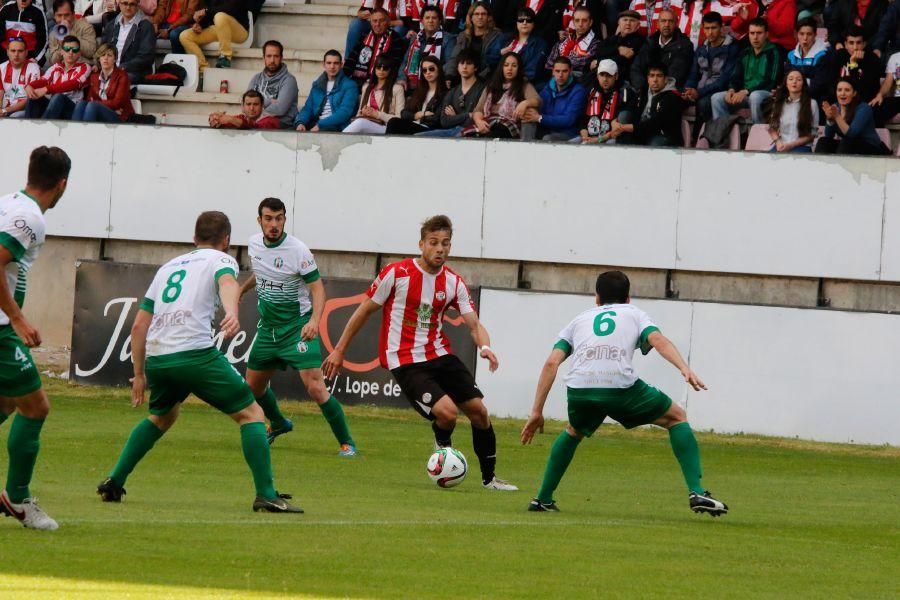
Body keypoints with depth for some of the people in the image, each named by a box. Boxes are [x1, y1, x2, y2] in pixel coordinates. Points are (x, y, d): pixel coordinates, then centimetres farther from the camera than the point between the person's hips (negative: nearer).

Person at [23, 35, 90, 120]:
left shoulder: (84, 68, 6)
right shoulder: (55, 68, 20)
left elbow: (72, 84, -12)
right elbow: (43, 81, 3)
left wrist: (46, 89, -26)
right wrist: (29, 86, -24)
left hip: (72, 108, -4)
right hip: (51, 104, 4)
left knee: (58, 97, -35)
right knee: (33, 97, -23)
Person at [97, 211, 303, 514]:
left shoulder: (168, 267, 29)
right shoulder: (221, 260, 12)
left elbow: (139, 325, 26)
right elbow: (227, 282, -15)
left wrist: (139, 374, 32)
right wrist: (232, 313, -35)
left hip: (156, 358, 6)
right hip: (196, 353, -6)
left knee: (162, 416, 33)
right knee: (251, 414, 2)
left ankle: (113, 483, 27)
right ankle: (266, 495, -9)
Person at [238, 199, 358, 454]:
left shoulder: (298, 250, -19)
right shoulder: (254, 244, 1)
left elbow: (317, 288, -18)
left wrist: (314, 320, -33)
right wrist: (241, 290, 36)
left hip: (297, 326, -7)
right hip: (268, 326, 7)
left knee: (315, 387, -19)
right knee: (253, 385, 15)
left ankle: (346, 443, -9)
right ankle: (278, 424, 45)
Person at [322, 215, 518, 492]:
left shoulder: (453, 282, 2)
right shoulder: (396, 274, -10)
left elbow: (474, 324, -1)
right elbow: (364, 311, 0)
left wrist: (484, 346, -25)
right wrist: (339, 351, 4)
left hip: (439, 355, 5)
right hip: (405, 362, -5)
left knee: (478, 409, 0)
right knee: (447, 412, -23)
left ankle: (489, 477, 17)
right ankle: (444, 448, 11)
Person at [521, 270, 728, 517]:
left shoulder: (579, 320, 31)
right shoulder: (634, 314, 26)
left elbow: (551, 362, 19)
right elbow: (659, 341, 4)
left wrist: (536, 412, 19)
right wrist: (685, 370, -9)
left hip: (579, 389, 3)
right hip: (621, 386, -3)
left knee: (573, 432, 36)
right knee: (677, 418, 18)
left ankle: (543, 499, 30)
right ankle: (696, 492, 5)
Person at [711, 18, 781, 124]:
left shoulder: (773, 53, -5)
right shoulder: (745, 54, 15)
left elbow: (770, 81, -14)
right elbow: (736, 77, 16)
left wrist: (746, 92, -22)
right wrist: (731, 90, -8)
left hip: (767, 93, -6)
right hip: (744, 94, 6)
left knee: (755, 96, -40)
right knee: (717, 98, -13)